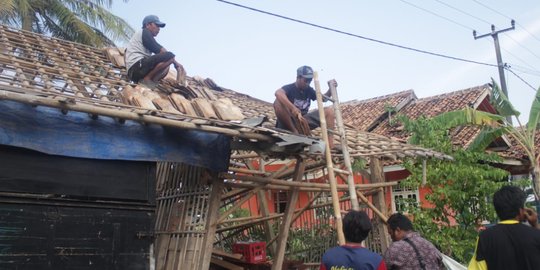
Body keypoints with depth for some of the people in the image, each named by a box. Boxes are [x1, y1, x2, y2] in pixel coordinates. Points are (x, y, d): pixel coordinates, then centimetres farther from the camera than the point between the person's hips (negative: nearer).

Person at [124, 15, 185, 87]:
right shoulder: (144, 32, 5)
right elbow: (159, 50, -6)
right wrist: (175, 62, -2)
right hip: (137, 65, -10)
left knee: (166, 67, 26)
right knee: (169, 56, -18)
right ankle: (147, 79, -18)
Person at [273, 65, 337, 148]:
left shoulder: (309, 90, 6)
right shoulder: (289, 88, -13)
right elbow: (278, 93, -37)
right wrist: (292, 108, -50)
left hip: (303, 120, 6)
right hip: (288, 122, -5)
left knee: (329, 111, -6)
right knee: (278, 103, -34)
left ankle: (330, 144, -23)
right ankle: (294, 132, -24)